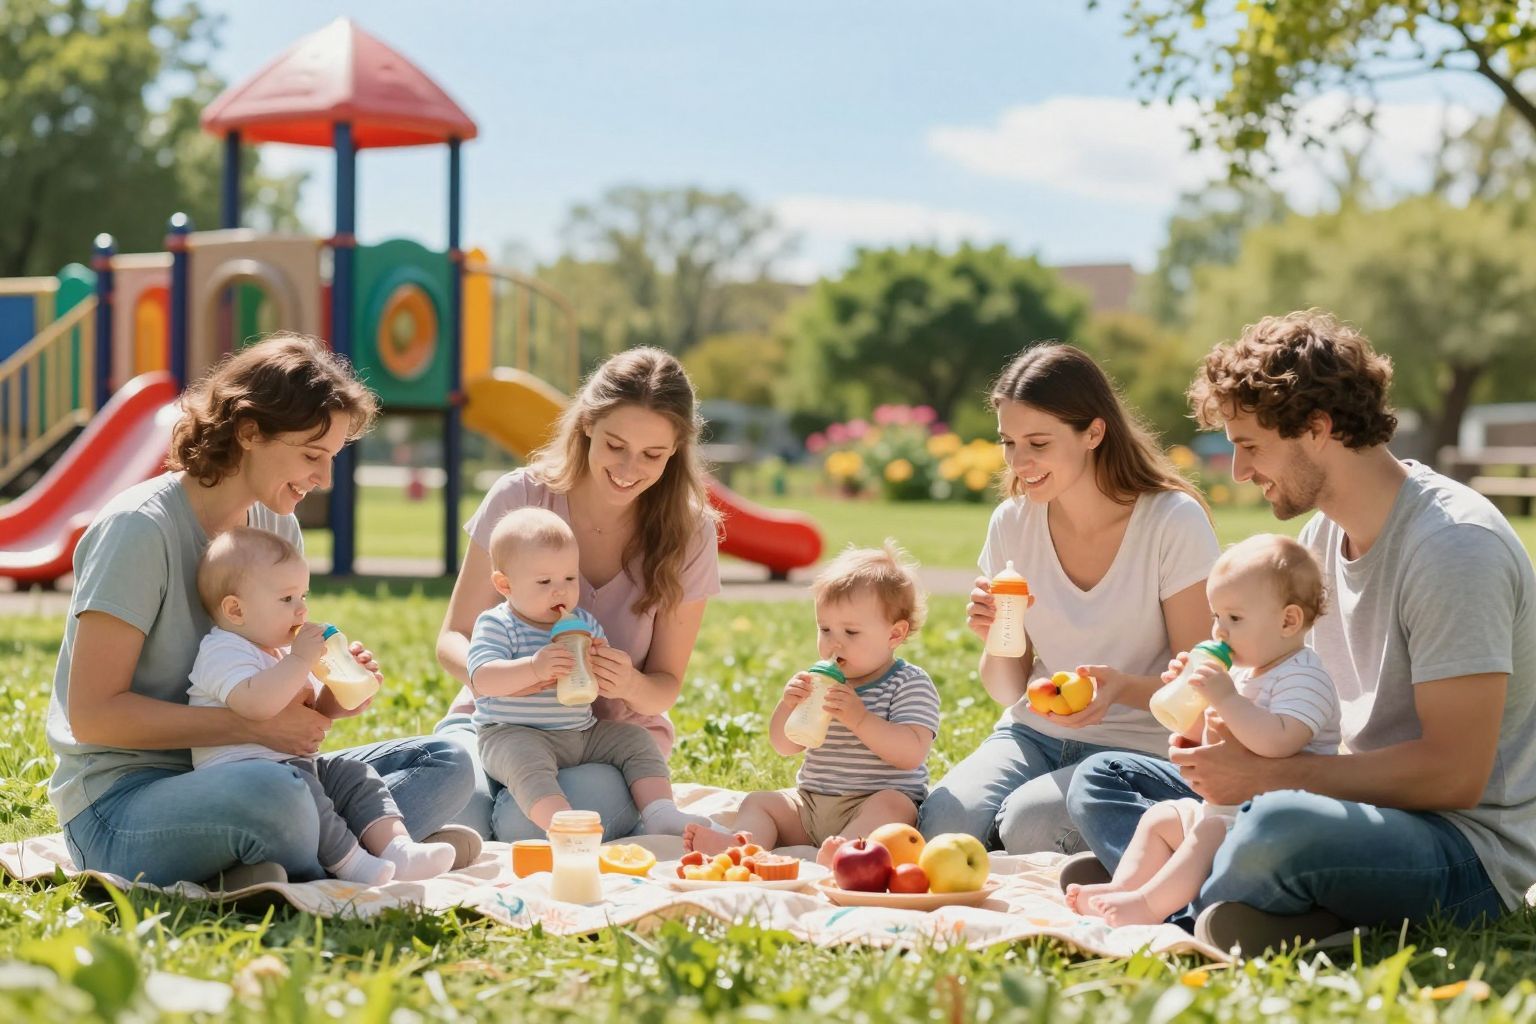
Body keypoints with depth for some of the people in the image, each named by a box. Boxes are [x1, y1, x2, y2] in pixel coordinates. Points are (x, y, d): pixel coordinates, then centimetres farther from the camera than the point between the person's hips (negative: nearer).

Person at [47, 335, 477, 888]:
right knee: (270, 791, -41)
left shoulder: (278, 527, 9)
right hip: (120, 804, -9)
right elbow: (93, 714, -19)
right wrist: (252, 725, -21)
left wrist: (324, 704, -7)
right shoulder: (139, 528, -15)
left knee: (445, 764, -2)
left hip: (219, 777, 9)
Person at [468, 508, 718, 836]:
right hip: (515, 735, -6)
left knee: (636, 741, -4)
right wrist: (533, 669, -36)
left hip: (583, 733, 7)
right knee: (527, 761, -37)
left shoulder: (585, 624, 12)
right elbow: (482, 680, -21)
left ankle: (661, 813, -12)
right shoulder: (495, 625, -5)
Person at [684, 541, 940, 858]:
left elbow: (912, 753, -20)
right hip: (811, 802, 7)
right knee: (758, 802, -5)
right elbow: (785, 746, 12)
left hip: (870, 804, -7)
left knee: (892, 805, -35)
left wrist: (859, 718, -28)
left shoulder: (910, 684, -6)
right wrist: (787, 705, -9)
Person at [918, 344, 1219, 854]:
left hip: (1138, 748, -3)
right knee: (943, 822, -26)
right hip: (1034, 733, 4)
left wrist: (1123, 687, -30)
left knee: (1028, 822, -32)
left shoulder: (1174, 523, -12)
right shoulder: (1011, 524, 1)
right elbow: (1008, 691, 8)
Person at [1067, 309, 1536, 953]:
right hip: (1369, 806, 9)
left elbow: (1453, 772, -23)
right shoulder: (1323, 534, 9)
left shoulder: (1453, 546, -19)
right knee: (1103, 781, 5)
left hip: (1471, 847, -9)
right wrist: (1228, 717, -3)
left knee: (1281, 824, -40)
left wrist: (1266, 776, -19)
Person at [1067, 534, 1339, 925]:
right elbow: (1202, 733, 24)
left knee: (1208, 834, -29)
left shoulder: (1304, 678, -17)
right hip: (1221, 809, 11)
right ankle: (1122, 886, -2)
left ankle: (1147, 906, -34)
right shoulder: (1243, 671, 15)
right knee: (1161, 817, 12)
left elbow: (1278, 742, -35)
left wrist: (1226, 698, -33)